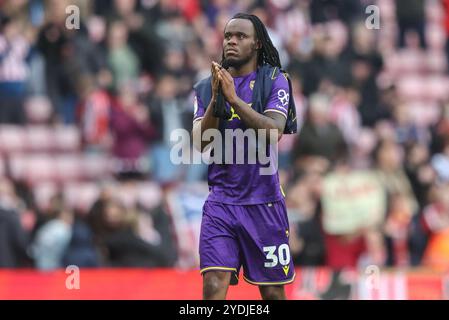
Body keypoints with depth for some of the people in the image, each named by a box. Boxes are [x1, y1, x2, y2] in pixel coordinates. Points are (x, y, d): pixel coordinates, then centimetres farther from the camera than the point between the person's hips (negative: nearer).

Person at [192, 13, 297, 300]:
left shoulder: (275, 80, 0)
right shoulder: (206, 87, 9)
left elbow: (274, 131, -14)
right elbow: (201, 143, 0)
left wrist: (234, 98, -20)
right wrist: (215, 99, -12)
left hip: (264, 201, -2)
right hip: (221, 200, 2)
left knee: (273, 292, 4)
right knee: (213, 286, -13)